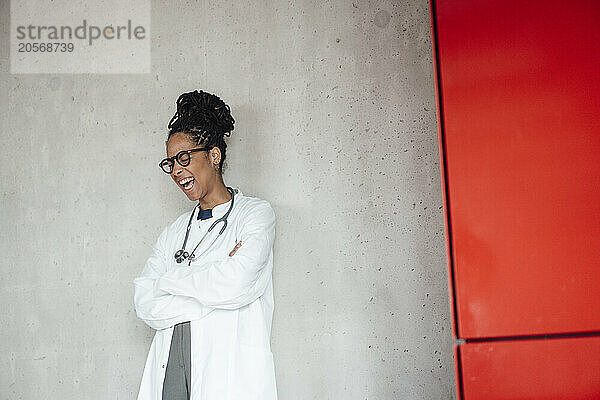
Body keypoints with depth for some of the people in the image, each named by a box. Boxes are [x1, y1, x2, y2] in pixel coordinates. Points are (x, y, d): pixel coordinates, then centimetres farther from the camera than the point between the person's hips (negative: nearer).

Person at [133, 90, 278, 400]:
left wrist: (168, 280, -4)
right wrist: (210, 298, -12)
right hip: (169, 372, 4)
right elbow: (144, 304, 2)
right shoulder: (174, 231, 13)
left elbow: (235, 285, -18)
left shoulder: (256, 213, -2)